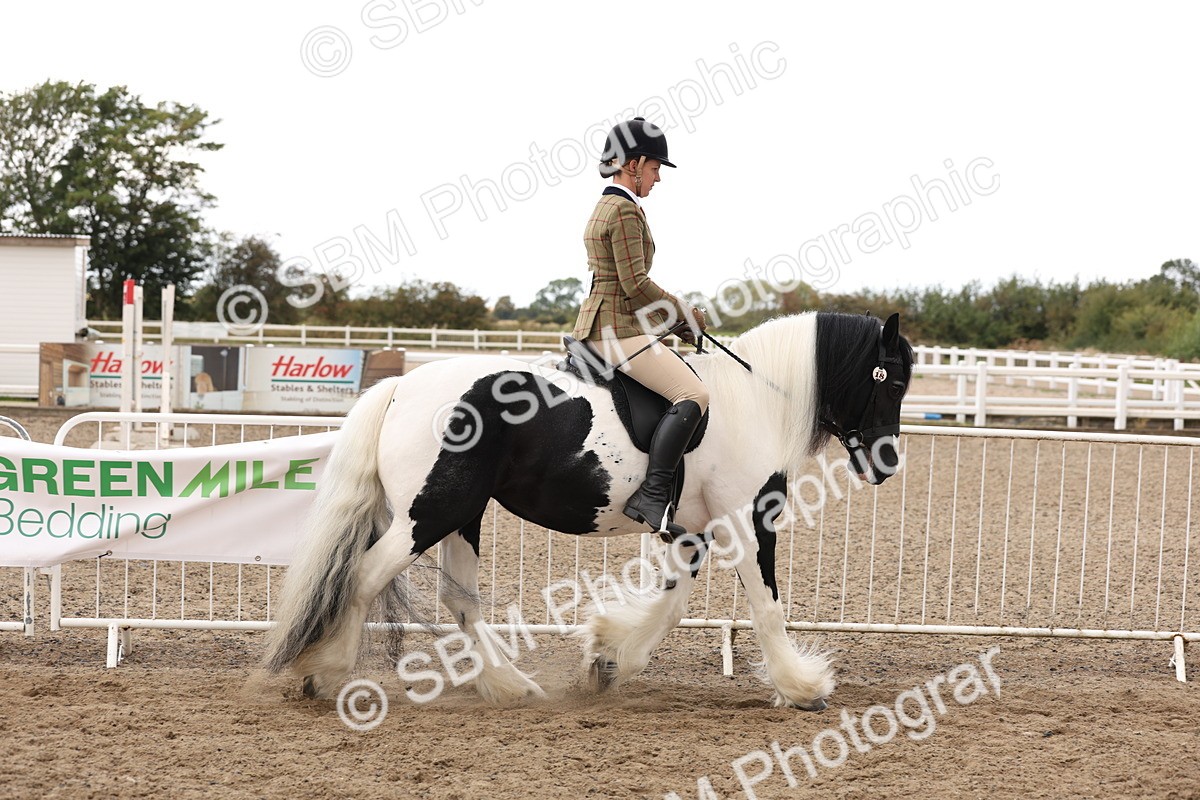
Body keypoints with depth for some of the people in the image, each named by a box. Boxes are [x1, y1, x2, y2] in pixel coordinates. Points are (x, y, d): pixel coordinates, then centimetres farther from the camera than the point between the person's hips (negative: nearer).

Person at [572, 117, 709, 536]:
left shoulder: (606, 207, 19)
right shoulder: (625, 210, -13)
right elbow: (636, 285, -19)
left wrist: (677, 316, 16)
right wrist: (685, 314, -5)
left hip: (602, 323, 11)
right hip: (619, 328, -11)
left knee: (690, 378, 23)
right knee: (692, 394, -22)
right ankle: (651, 496, -29)